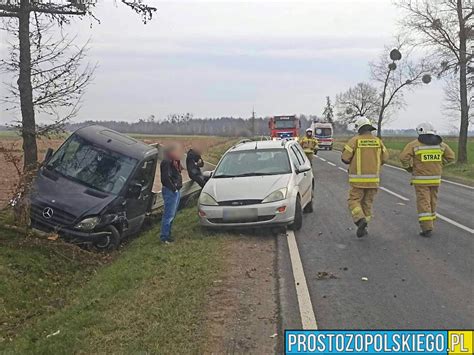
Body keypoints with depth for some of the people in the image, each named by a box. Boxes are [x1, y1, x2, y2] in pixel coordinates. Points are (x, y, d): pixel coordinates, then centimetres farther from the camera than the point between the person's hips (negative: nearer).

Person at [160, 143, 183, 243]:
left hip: (175, 191, 10)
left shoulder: (174, 162, 14)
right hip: (170, 191, -10)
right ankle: (164, 236, -1)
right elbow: (166, 177, -24)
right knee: (169, 215, -7)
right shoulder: (167, 162, -17)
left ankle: (168, 234, 27)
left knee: (172, 214, 17)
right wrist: (173, 188, -19)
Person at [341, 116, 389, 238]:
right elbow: (385, 158, 8)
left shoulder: (355, 140, -8)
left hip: (358, 179, -4)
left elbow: (345, 158, -9)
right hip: (373, 178, 4)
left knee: (354, 200, 5)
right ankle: (363, 228, 16)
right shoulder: (378, 141, 3)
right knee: (367, 203, 13)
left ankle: (360, 220, -19)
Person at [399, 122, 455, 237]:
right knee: (432, 202, 16)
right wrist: (437, 163, 15)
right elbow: (451, 157, 7)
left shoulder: (415, 144, -8)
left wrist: (409, 168, 1)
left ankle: (427, 228, -9)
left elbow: (404, 157, -16)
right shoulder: (440, 144, 5)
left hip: (420, 179, -4)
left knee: (423, 203, -3)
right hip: (435, 178, 4)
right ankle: (429, 224, 25)